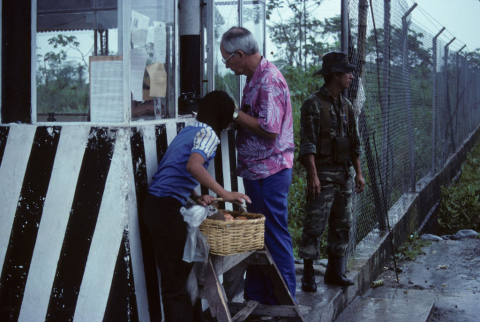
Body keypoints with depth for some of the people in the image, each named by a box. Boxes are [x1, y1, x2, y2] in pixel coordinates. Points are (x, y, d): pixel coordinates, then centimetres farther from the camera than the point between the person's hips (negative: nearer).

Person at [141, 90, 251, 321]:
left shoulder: (189, 130, 17)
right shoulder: (208, 134, -9)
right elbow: (193, 166, -29)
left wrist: (195, 197, 10)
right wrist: (225, 194, -27)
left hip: (155, 205, 9)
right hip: (166, 209, -9)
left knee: (179, 270, 18)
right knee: (174, 278, -3)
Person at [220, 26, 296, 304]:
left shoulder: (269, 80, -18)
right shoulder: (257, 77, 14)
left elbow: (269, 129, -24)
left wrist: (235, 114, -16)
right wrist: (236, 114, 6)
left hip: (269, 172, -10)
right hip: (259, 171, 10)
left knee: (275, 236, -2)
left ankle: (283, 303, 9)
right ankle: (256, 297, 26)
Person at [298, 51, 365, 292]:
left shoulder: (346, 105, 15)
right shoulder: (313, 105, -8)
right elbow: (308, 144, -14)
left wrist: (358, 173, 14)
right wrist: (313, 175, -21)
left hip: (345, 173, 7)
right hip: (323, 175, -7)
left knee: (342, 225, 10)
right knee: (315, 225, -6)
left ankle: (336, 271, 19)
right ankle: (308, 274, 2)